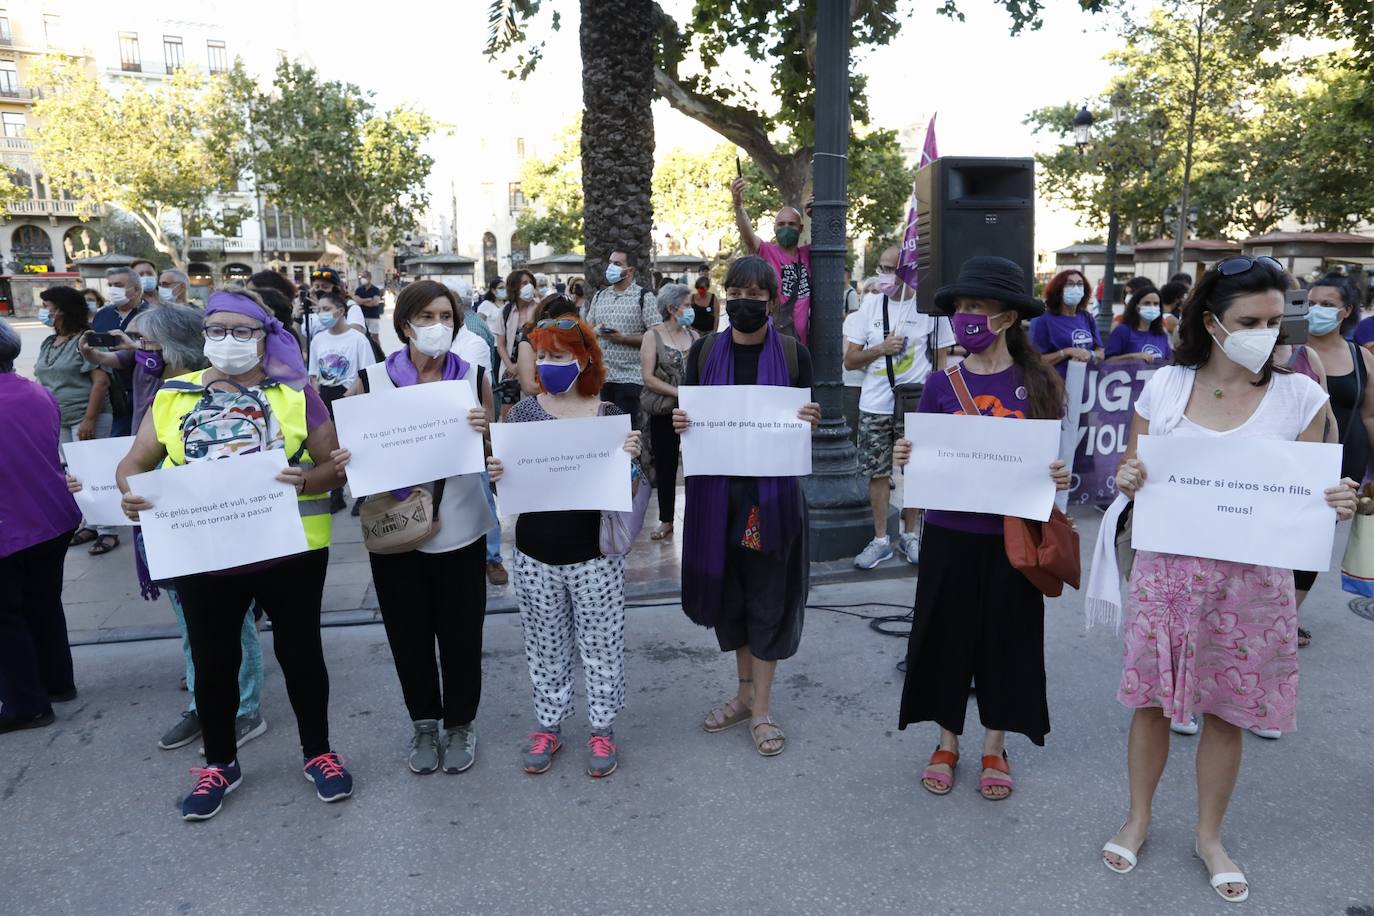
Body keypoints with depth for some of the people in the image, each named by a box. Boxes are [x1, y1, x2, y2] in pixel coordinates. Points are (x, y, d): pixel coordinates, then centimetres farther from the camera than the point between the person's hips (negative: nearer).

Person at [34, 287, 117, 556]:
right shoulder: (47, 343, 13)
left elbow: (101, 381, -17)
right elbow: (43, 380, 20)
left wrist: (89, 419, -20)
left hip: (86, 419, -8)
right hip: (58, 421, 8)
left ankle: (108, 531, 3)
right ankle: (90, 524, 21)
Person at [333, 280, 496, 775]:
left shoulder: (474, 377, -1)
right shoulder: (371, 381, -3)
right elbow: (350, 450, 5)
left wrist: (485, 431, -17)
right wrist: (341, 462, -17)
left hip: (459, 528, 0)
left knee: (460, 633, 8)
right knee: (409, 634, 11)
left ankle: (460, 722, 31)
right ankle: (423, 722, 34)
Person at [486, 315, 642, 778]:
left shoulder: (609, 415, -5)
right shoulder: (523, 412, -2)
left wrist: (631, 459, -20)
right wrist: (496, 473, -17)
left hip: (595, 554, -1)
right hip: (535, 555, 2)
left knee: (600, 645, 11)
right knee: (546, 647, 15)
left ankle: (602, 727, 29)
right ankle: (549, 724, 34)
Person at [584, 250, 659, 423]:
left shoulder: (645, 297, -2)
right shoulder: (599, 296, 16)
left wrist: (623, 339, -17)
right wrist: (596, 331, -2)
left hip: (629, 378, -5)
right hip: (600, 376, 5)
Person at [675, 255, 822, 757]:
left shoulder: (793, 353, -2)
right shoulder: (704, 350, 3)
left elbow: (804, 422, 4)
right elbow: (689, 416, 9)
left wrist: (811, 419, -18)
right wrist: (680, 423, -13)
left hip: (773, 489, -2)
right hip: (716, 488, 3)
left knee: (767, 596, 4)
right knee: (726, 585, 13)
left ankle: (762, 706, 19)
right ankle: (745, 690, 32)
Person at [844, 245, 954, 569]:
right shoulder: (870, 305, 5)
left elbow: (941, 360, 5)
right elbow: (849, 360, 5)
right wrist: (881, 348, -11)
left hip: (916, 405, -2)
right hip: (875, 406, 2)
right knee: (877, 472, 4)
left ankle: (910, 535, 23)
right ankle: (880, 539, 15)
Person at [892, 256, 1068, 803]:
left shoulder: (1038, 384, -4)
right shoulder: (941, 384, -2)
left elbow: (1052, 460, 4)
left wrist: (1059, 478, -18)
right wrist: (905, 459, -17)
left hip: (1011, 535, -1)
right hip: (949, 533, 1)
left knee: (1006, 636, 10)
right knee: (945, 634, 9)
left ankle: (994, 748, 31)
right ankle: (947, 742, 30)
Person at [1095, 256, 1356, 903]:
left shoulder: (1300, 396, -3)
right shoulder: (1164, 387, -3)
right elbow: (1131, 478, 7)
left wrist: (1336, 504, -17)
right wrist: (1127, 481, -16)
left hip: (1253, 578, 0)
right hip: (1166, 570, 0)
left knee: (1226, 711, 12)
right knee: (1151, 700, 10)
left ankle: (1209, 836, 34)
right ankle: (1137, 819, 33)